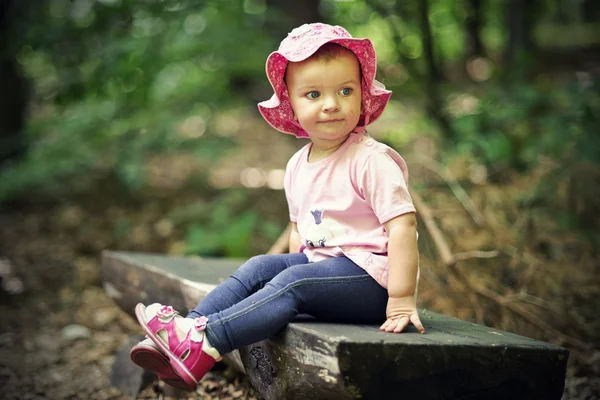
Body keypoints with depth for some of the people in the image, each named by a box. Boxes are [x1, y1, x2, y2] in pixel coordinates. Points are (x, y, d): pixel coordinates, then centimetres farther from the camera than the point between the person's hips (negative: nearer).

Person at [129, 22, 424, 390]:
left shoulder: (372, 161, -16)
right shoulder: (298, 166, 8)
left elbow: (402, 225, -22)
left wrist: (401, 299, -26)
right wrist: (294, 264, 10)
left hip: (370, 276, -8)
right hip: (318, 263, 8)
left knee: (291, 284, -25)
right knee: (258, 268, -6)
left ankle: (204, 342, -32)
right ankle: (190, 328, -16)